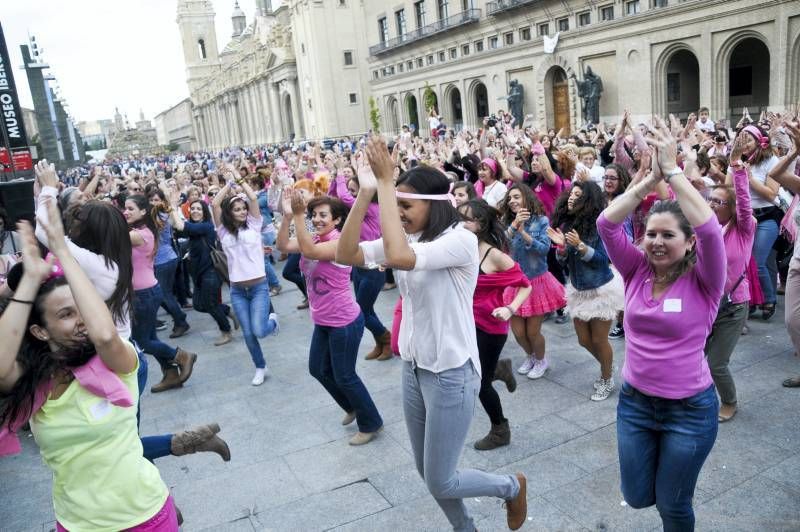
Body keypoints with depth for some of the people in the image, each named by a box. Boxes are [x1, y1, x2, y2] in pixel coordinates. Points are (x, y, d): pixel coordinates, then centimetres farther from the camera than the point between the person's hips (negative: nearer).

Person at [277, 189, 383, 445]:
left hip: (345, 321, -9)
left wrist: (298, 216, -38)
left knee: (344, 375, 2)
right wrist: (287, 215, -22)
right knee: (318, 369, 19)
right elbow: (283, 245, -9)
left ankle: (371, 423, 23)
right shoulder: (314, 239, 4)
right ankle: (352, 407, 41)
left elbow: (309, 251, -37)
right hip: (322, 321, 9)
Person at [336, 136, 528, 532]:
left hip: (451, 374, -8)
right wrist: (366, 192, -18)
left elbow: (399, 258, -38)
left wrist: (386, 182, -32)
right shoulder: (408, 240, 1)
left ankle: (512, 486, 33)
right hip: (413, 369, 8)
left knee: (440, 483, 6)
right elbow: (346, 255, -10)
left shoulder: (461, 240, -21)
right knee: (428, 472, 21)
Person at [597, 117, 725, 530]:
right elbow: (606, 223, -16)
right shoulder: (637, 270, -5)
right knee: (638, 496, 17)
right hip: (634, 400, 3)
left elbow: (710, 230, -31)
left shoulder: (703, 280, -13)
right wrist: (652, 177, -19)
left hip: (690, 408, -3)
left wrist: (672, 170, -27)